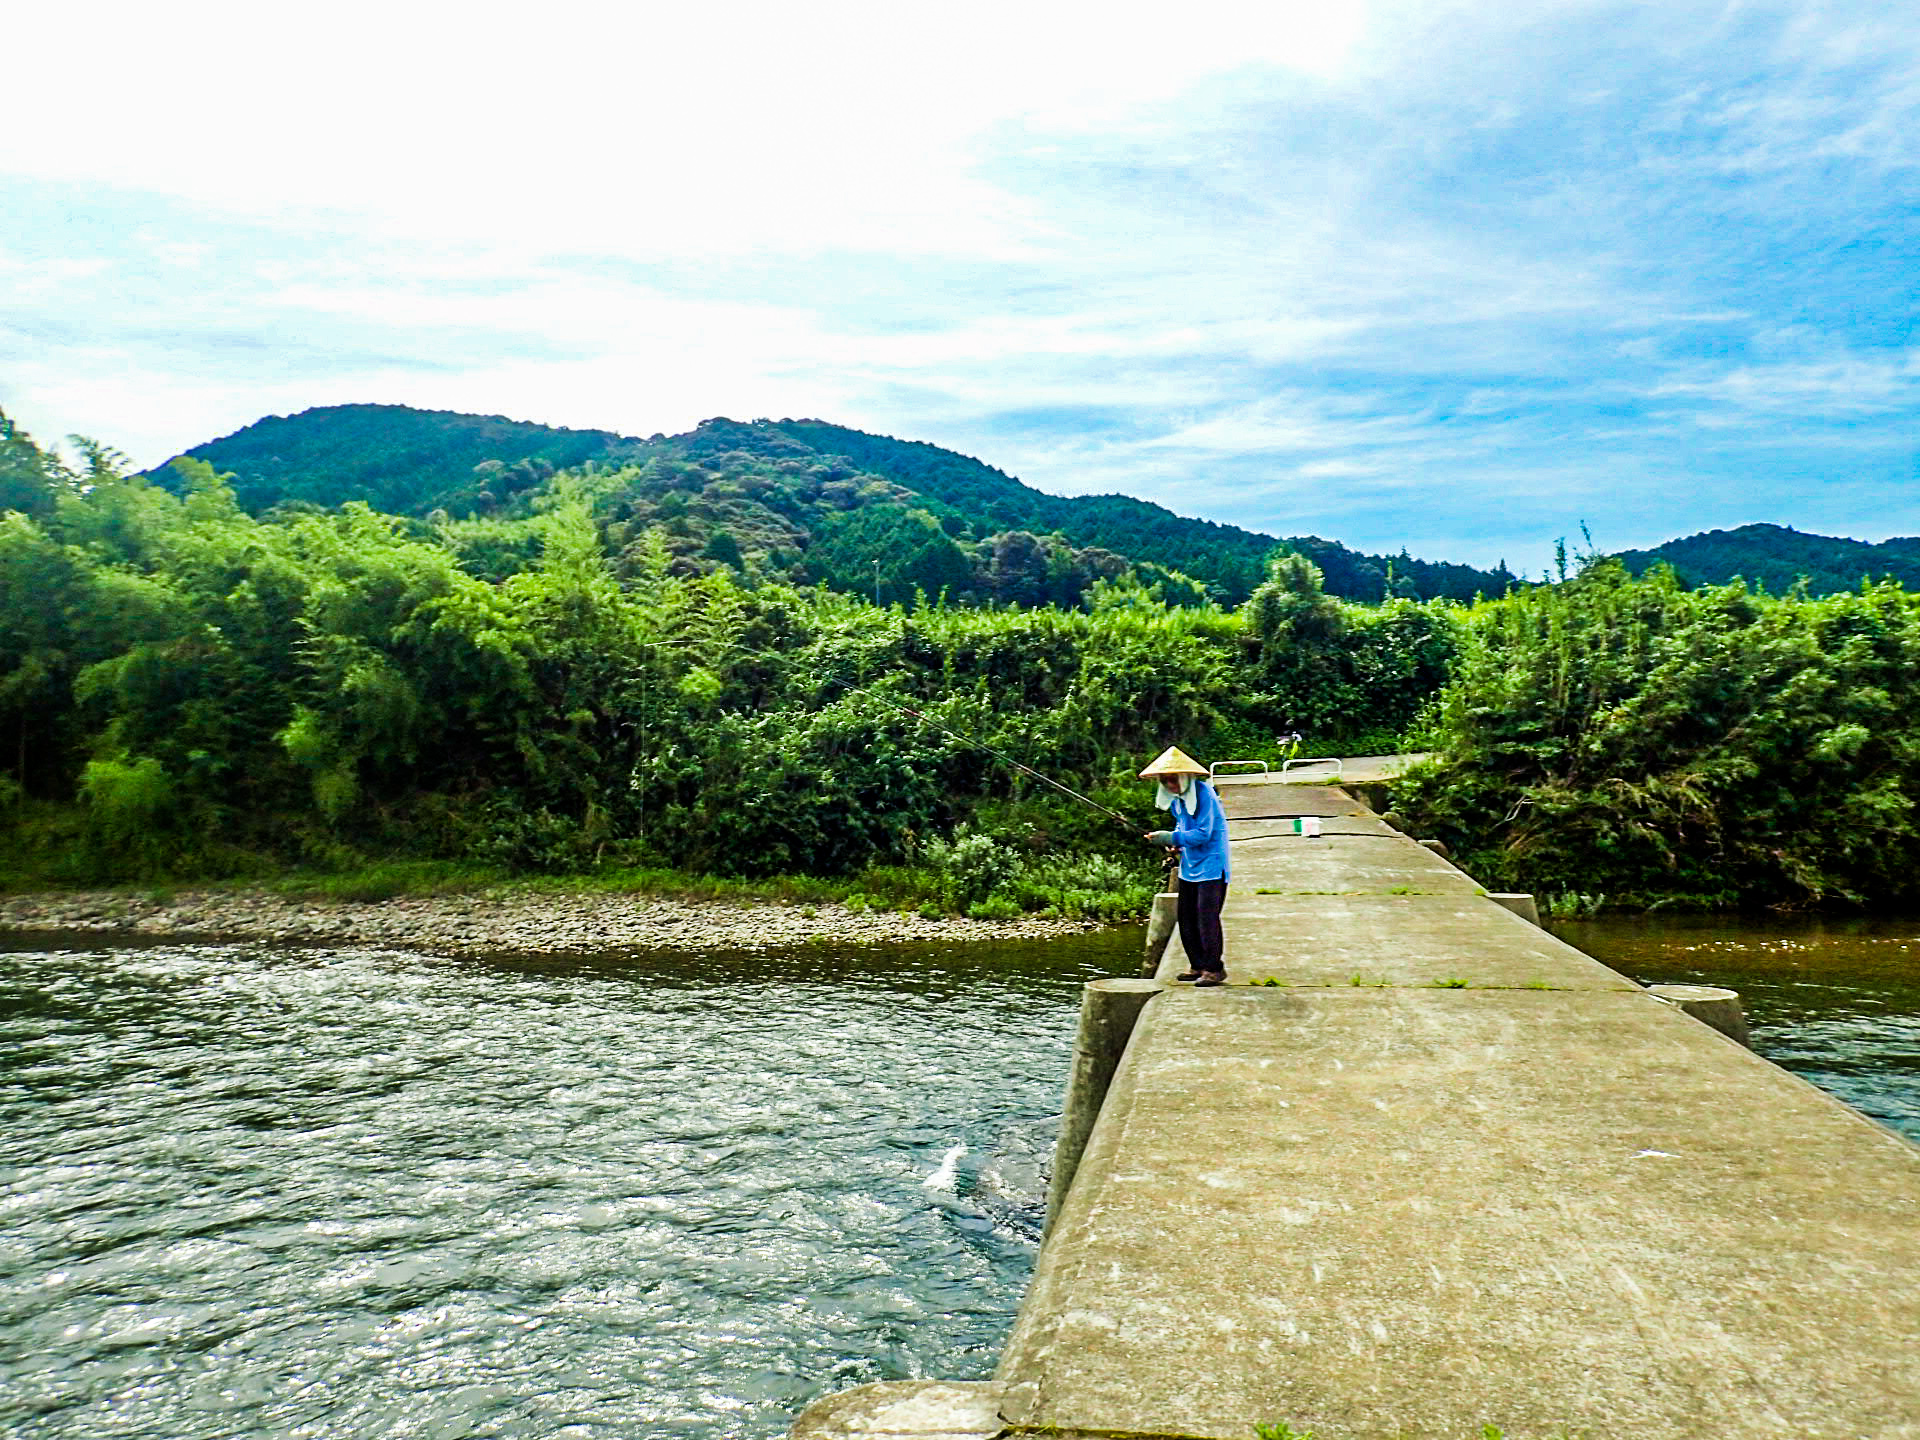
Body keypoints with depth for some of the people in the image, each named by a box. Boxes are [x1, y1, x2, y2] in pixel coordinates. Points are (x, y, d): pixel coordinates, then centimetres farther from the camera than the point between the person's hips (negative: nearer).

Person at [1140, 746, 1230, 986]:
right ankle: (1199, 966, 19)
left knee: (1206, 917, -11)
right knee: (1186, 919, 9)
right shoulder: (1175, 798, 8)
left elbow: (1203, 834, -22)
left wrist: (1170, 838, -21)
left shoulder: (1203, 794, -19)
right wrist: (1177, 843, 5)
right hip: (1189, 866, 9)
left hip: (1210, 865, -9)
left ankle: (1214, 969, 0)